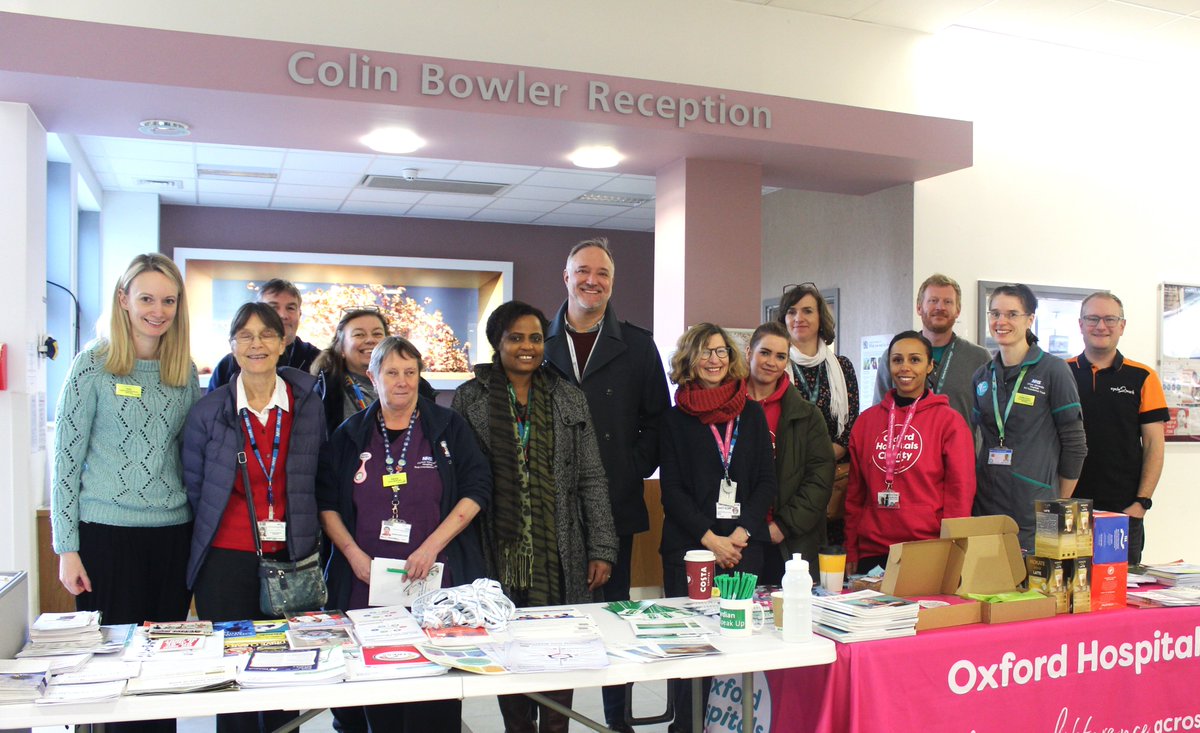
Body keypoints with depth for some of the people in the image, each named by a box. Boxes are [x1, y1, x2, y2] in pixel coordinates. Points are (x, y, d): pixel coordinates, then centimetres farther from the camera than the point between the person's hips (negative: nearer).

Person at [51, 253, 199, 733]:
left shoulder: (185, 369, 7)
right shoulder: (94, 365, -4)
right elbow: (66, 458, -3)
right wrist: (67, 547, -6)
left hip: (174, 532, 4)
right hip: (107, 532, -4)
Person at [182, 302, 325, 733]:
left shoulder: (308, 404, 4)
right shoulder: (208, 411, 0)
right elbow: (193, 487, 8)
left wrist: (304, 531, 10)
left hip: (292, 557, 1)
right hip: (227, 558, -1)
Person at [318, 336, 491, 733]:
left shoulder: (448, 427, 5)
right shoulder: (350, 434, 10)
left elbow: (476, 489, -1)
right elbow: (327, 502, 10)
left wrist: (432, 546, -10)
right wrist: (354, 554, -5)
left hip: (437, 582, -1)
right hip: (369, 583, 2)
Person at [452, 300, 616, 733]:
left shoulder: (570, 400, 8)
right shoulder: (469, 399, 3)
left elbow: (592, 479, 6)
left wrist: (602, 549, 0)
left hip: (559, 554, 1)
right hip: (499, 552, -1)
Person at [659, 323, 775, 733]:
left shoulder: (752, 414, 10)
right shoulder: (675, 418, 4)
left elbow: (766, 481, 7)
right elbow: (671, 489, 0)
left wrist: (741, 534, -6)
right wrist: (710, 538, -10)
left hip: (744, 546, 2)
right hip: (688, 545, -2)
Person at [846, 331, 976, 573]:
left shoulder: (949, 421, -1)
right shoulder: (866, 421, 10)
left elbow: (960, 491, -3)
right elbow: (855, 492, 11)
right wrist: (851, 552, 7)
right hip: (872, 551, 3)